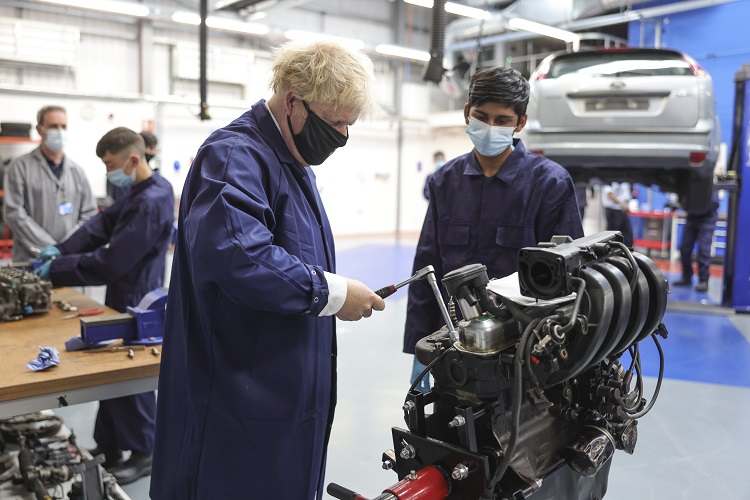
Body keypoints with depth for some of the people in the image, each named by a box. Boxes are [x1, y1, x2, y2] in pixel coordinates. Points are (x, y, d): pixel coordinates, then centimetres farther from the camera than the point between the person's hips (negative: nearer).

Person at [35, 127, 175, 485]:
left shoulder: (151, 202, -25)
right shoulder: (141, 191, 8)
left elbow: (111, 261, -26)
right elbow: (102, 224, 8)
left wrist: (56, 269, -18)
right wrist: (61, 250, -4)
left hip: (134, 303, -10)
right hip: (124, 298, 10)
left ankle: (144, 454, 20)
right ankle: (108, 447, 33)